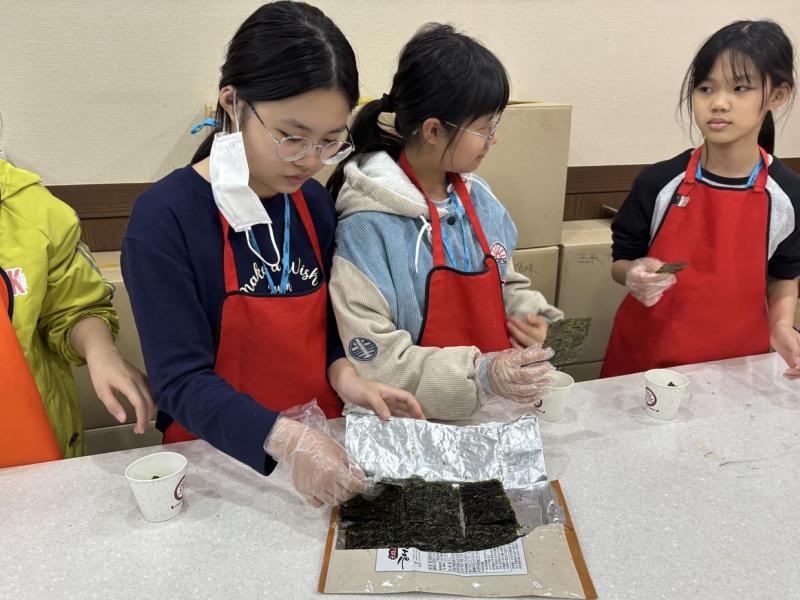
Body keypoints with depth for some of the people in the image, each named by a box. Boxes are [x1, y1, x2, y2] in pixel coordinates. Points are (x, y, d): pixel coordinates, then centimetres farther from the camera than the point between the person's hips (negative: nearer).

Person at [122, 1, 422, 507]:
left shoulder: (316, 203, -1)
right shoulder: (164, 217, -15)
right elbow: (181, 381, -17)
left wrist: (345, 377, -10)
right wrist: (285, 439, -30)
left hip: (320, 446, 4)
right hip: (218, 460, -4)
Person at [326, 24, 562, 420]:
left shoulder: (479, 197, 3)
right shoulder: (369, 223, -17)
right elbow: (373, 357, -18)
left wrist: (528, 314, 0)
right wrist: (478, 374, -23)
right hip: (417, 418, -4)